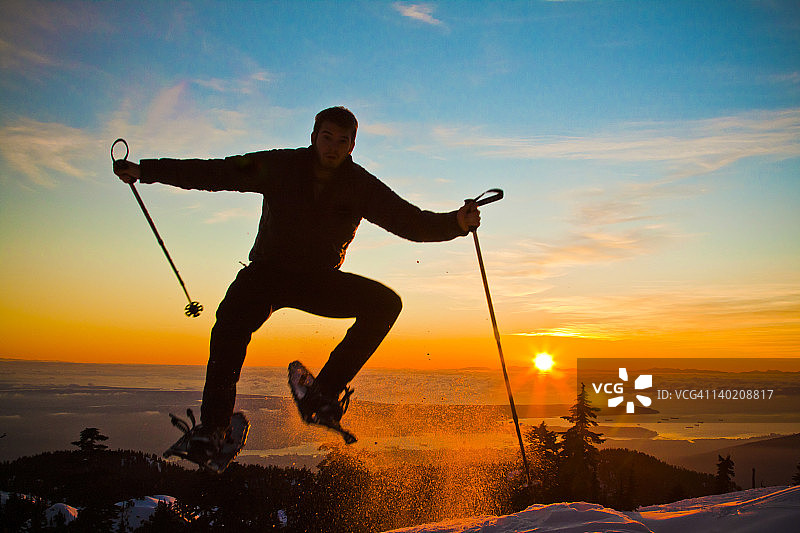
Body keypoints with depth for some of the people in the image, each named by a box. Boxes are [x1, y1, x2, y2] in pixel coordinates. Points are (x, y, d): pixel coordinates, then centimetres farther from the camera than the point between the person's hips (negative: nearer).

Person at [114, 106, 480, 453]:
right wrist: (145, 171, -8)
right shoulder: (278, 167, -9)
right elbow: (211, 173, -5)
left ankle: (323, 395, -22)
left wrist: (456, 223, -32)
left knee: (386, 302, -19)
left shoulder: (361, 187, -8)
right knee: (231, 321, -31)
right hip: (267, 271, -2)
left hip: (321, 280, 2)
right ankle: (213, 426, -24)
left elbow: (411, 221, -12)